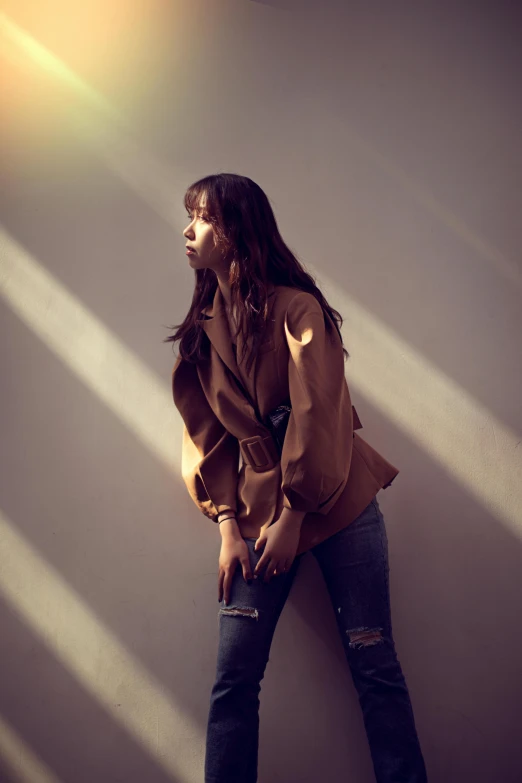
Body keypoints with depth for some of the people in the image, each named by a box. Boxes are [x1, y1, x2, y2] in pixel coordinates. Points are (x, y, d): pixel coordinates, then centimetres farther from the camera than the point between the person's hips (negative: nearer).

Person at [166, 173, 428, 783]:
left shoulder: (298, 308, -7)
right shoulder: (201, 328, 8)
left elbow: (318, 418, -11)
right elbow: (206, 434, 7)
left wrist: (292, 517, -11)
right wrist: (227, 525, -2)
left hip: (337, 505, -4)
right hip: (256, 513, 4)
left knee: (374, 667, 2)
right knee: (233, 676, 0)